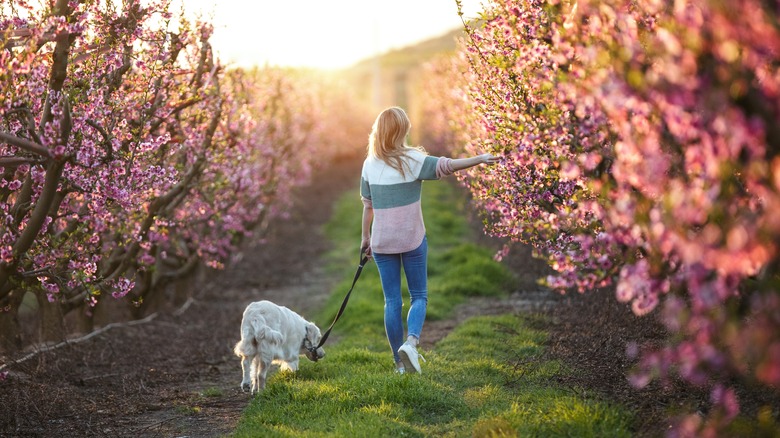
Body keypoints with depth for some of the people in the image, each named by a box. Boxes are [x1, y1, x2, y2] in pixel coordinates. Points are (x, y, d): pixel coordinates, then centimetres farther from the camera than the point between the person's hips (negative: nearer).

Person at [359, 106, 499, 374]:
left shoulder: (369, 165, 4)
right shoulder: (412, 159, -8)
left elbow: (367, 205, 9)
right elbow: (446, 166, -19)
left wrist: (365, 237, 18)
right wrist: (479, 159, -18)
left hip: (382, 242, 3)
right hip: (412, 239, -3)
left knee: (392, 300, 8)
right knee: (419, 296, 8)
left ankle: (400, 362, 9)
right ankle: (411, 341, -18)